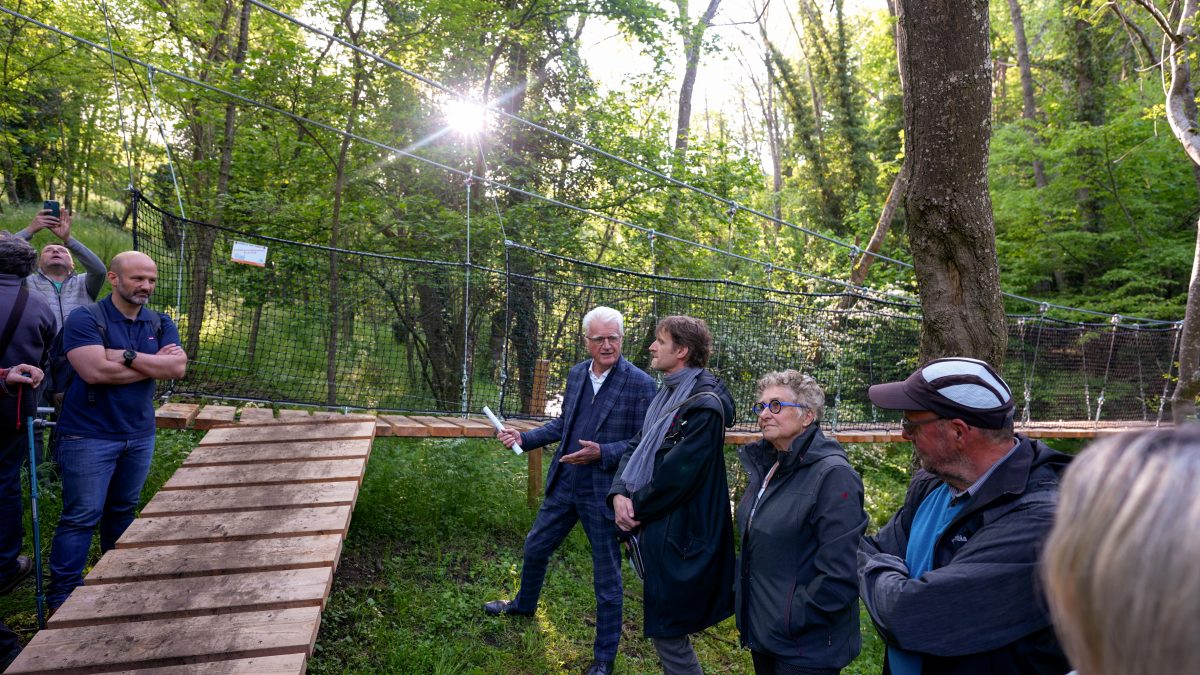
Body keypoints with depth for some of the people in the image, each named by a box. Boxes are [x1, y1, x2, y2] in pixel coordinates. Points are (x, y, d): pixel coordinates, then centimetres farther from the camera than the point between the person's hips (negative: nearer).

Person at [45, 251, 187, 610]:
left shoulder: (161, 323, 5)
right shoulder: (84, 319, -10)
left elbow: (178, 367, -10)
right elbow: (95, 371, -24)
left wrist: (128, 356, -20)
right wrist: (154, 364, -15)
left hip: (140, 434, 5)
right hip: (90, 436, -5)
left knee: (123, 510, 18)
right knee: (81, 516, -2)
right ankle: (61, 596, 10)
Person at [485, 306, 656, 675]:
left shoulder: (640, 384, -17)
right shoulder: (577, 373, 2)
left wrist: (602, 453, -28)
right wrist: (524, 438, 6)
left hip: (603, 493, -6)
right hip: (564, 485, 6)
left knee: (607, 577, 9)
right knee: (535, 548, 24)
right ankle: (523, 604, 53)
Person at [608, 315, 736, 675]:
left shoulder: (704, 404, -19)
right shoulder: (667, 394, 11)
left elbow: (677, 473, -23)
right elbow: (636, 447, 8)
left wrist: (637, 508, -12)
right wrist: (620, 494, -8)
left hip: (677, 532, -9)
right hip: (654, 523, 9)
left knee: (666, 628, 2)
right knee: (663, 624, 21)